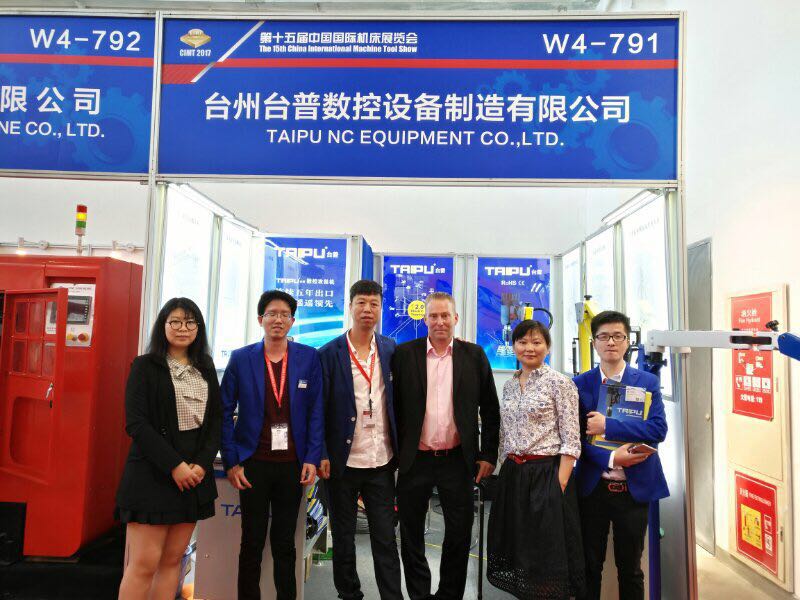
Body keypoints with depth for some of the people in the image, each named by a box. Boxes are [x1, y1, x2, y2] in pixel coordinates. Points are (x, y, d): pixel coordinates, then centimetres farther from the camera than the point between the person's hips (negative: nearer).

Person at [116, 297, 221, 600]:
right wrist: (173, 465, -16)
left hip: (195, 473, 4)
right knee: (145, 563, -2)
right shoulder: (145, 366, -3)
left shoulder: (206, 368, 10)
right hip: (153, 473, -4)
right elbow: (136, 423, -11)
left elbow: (216, 420, 8)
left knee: (173, 559, 9)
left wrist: (202, 463, -7)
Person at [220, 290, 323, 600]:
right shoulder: (241, 358, -1)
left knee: (285, 543, 13)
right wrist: (231, 462, -5)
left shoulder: (309, 358, 0)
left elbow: (316, 410, 0)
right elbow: (225, 412, 0)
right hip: (254, 462, 0)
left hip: (293, 464, 1)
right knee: (252, 542, 10)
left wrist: (312, 458, -6)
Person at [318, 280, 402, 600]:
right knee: (343, 537, 14)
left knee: (385, 537, 9)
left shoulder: (391, 350, 3)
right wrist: (321, 455, -10)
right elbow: (319, 407, -6)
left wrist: (401, 449, 5)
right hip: (343, 461, -1)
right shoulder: (329, 353, -6)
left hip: (382, 461, 2)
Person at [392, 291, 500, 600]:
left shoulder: (474, 355, 1)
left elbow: (490, 409, 5)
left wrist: (488, 455, 1)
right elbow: (394, 405, 1)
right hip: (414, 460, 0)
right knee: (411, 535, 13)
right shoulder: (404, 354, -1)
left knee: (459, 535, 11)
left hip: (458, 460, 1)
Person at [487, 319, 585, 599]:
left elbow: (571, 441, -10)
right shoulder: (509, 385, 10)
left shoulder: (560, 382, -8)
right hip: (512, 476, 6)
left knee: (547, 551, 4)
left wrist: (560, 485, -16)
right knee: (518, 545, 13)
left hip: (547, 474, -6)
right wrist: (506, 474, 10)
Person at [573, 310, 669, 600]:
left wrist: (608, 426, -19)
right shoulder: (580, 384, 0)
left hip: (634, 488, 0)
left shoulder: (648, 382, 0)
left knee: (630, 568, 14)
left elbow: (658, 429, -13)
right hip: (593, 486, 0)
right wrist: (610, 459, -19)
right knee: (589, 566, 12)